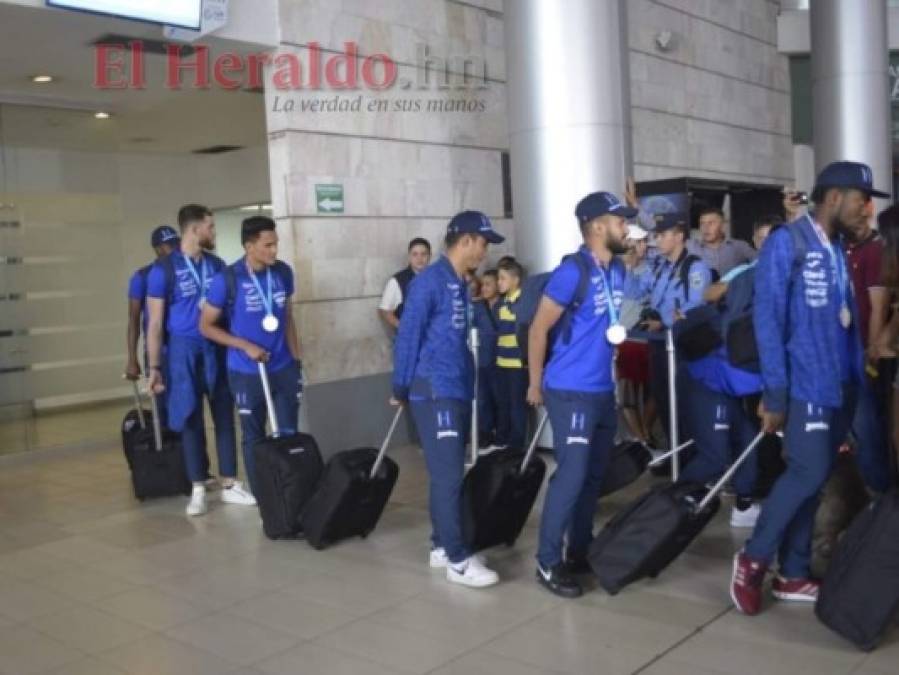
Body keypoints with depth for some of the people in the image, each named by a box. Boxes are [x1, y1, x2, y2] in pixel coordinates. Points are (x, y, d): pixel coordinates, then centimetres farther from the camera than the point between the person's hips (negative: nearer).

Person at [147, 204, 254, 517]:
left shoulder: (217, 265, 6)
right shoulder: (164, 269, -7)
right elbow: (155, 322, -5)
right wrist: (154, 367, -7)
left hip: (218, 348, 4)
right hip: (185, 350, -4)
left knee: (225, 418, 7)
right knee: (191, 421, 4)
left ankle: (230, 485, 17)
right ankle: (198, 490, 14)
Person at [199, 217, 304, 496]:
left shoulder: (284, 272, -1)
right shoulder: (227, 279, -13)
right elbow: (206, 326, -6)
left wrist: (297, 359, 8)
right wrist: (246, 346, -16)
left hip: (284, 368, 3)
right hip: (247, 373, -3)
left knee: (289, 434, 6)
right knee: (254, 437, 9)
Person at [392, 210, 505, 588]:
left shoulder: (460, 284, 15)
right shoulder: (430, 281, -12)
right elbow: (408, 336, -11)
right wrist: (401, 389, -5)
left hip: (459, 390, 9)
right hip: (435, 392, -9)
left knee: (448, 473, 13)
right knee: (449, 475, -6)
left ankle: (442, 546, 23)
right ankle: (457, 559, 0)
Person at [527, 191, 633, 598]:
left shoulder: (618, 270, 8)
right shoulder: (572, 271, -16)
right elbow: (539, 329, -11)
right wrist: (536, 383, -5)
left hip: (604, 389, 8)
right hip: (571, 391, -8)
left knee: (593, 475, 13)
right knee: (572, 474, -8)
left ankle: (579, 552, 26)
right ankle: (548, 563, 3)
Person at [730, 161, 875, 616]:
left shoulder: (838, 250, 13)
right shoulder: (786, 243, -8)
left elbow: (847, 319, 11)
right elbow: (767, 319, -12)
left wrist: (855, 379, 3)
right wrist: (775, 392, -16)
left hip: (840, 386, 7)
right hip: (804, 386, -7)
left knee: (811, 478, 10)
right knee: (809, 473, -10)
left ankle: (793, 575, 21)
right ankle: (753, 558, 9)